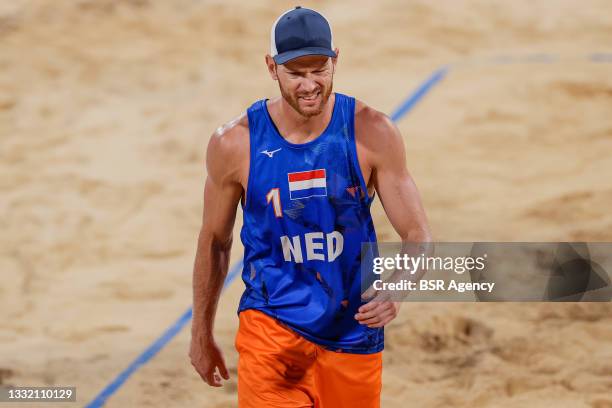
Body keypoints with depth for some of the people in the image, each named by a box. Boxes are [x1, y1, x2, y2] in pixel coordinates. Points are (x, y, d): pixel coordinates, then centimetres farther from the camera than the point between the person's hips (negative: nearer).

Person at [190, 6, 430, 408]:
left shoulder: (373, 133, -10)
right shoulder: (234, 144, -9)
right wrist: (202, 333, 13)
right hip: (272, 325, -1)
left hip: (354, 328, 1)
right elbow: (215, 240, 6)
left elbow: (417, 235, -8)